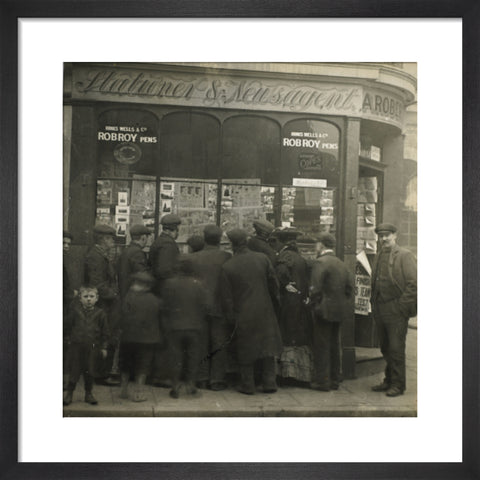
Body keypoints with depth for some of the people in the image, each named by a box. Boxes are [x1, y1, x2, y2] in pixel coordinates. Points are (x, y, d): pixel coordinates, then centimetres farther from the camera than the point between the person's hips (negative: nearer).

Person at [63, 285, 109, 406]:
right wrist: (68, 337, 11)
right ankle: (69, 393, 18)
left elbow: (105, 331, 4)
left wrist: (103, 347, 4)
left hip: (92, 347, 0)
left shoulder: (100, 313, -2)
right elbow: (67, 325, 11)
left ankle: (88, 394, 22)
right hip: (76, 346, 0)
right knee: (74, 370, 3)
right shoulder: (75, 310, -2)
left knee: (90, 371, 7)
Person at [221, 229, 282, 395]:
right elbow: (273, 283, 3)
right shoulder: (262, 258, -4)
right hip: (265, 312, 2)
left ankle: (247, 385, 16)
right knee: (267, 346, 13)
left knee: (245, 350, 10)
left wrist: (232, 318, 3)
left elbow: (227, 297, -6)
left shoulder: (227, 267, -10)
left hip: (243, 315, -2)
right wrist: (274, 300, 19)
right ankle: (269, 383, 15)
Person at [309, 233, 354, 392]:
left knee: (321, 346, 0)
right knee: (334, 345, 15)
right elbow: (350, 285, 10)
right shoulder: (341, 263, 11)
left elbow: (315, 288, -20)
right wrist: (345, 303, 14)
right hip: (339, 310, 8)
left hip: (325, 310, -8)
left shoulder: (320, 262, -14)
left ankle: (322, 381, 4)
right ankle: (334, 380, 23)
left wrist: (314, 306, -10)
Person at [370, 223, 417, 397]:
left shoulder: (405, 256, -6)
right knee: (385, 348, 14)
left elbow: (413, 283, -11)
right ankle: (389, 381, 24)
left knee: (396, 348, -4)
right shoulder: (379, 257, 15)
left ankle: (398, 385, 6)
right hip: (380, 310, 7)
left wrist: (402, 306, -14)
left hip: (396, 311, -7)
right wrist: (374, 303, 12)